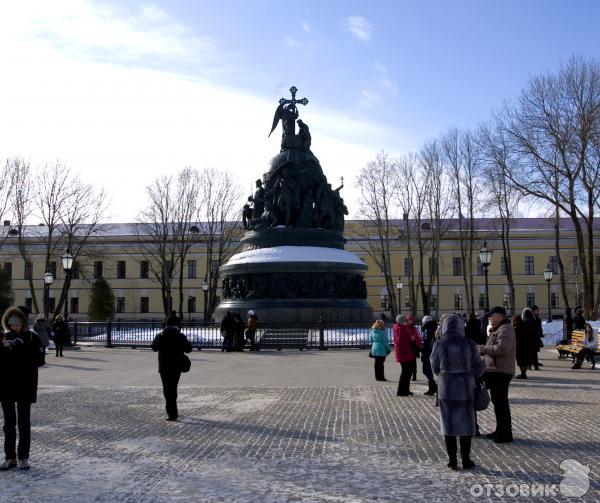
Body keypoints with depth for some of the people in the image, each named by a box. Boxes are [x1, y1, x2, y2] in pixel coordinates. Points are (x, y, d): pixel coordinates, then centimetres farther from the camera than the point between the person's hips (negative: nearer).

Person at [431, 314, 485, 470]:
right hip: (465, 387, 0)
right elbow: (479, 367, -3)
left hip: (445, 387, 1)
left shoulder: (438, 344, -8)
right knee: (465, 423, 11)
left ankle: (452, 460, 14)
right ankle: (466, 460, 17)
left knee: (448, 423, 9)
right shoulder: (468, 344, -10)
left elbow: (435, 367, 1)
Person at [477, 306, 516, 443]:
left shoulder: (505, 330, -15)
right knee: (497, 401, 16)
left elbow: (502, 348, -29)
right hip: (495, 370, 11)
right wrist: (484, 349, 8)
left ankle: (506, 433, 1)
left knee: (501, 402, -6)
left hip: (501, 371, -11)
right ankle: (500, 430, 26)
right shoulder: (498, 329, 19)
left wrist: (484, 349, -18)